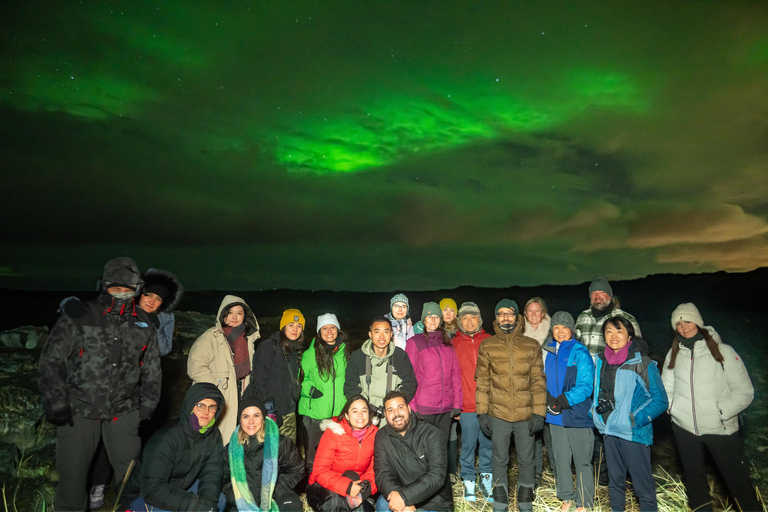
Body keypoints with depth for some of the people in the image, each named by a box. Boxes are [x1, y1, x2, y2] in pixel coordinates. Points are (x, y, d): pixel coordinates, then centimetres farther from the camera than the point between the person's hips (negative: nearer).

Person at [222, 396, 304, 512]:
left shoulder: (281, 443, 0)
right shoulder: (231, 449, 7)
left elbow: (296, 470, 5)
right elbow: (224, 481, 11)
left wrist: (273, 492, -5)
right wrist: (238, 499, -7)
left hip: (273, 500, -2)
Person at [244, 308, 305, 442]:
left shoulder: (295, 350, 16)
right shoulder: (268, 346, -6)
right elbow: (259, 377, -12)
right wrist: (266, 404, -18)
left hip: (288, 411, 7)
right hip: (270, 410, -7)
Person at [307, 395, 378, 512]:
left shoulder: (374, 434, -4)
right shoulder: (333, 433, -14)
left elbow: (374, 467, 3)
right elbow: (320, 471, -17)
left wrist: (369, 483, -20)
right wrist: (347, 487, -29)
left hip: (355, 485, 4)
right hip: (325, 486, -3)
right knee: (334, 500, -36)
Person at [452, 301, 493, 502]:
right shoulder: (453, 344, 2)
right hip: (466, 406, -1)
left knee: (488, 444, 10)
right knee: (468, 445, 8)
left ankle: (486, 479, 28)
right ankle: (469, 482, 24)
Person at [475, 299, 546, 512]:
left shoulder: (532, 346, 1)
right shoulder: (487, 346, 1)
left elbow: (538, 382, 1)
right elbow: (482, 381, 2)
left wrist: (539, 413, -4)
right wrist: (482, 412, -2)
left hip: (526, 415, 0)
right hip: (498, 415, 0)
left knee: (526, 460, 12)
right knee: (499, 460, 12)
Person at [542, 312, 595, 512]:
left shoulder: (580, 353, -10)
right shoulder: (547, 352, 5)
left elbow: (585, 386, -15)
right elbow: (543, 380, 10)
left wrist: (562, 401, -20)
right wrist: (549, 400, -7)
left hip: (578, 415, -5)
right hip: (556, 416, 5)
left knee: (582, 461, 6)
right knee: (560, 458, 16)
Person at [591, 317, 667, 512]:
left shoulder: (643, 364, -12)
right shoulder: (600, 361, 4)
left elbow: (660, 400, -10)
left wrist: (637, 419, -18)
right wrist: (594, 411, 6)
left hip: (634, 433, -5)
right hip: (609, 430, 5)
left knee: (642, 482, 6)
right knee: (615, 480, 20)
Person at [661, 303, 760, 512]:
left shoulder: (722, 351, -7)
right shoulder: (673, 354, 3)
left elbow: (744, 391, -7)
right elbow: (666, 388, 12)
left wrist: (720, 412, -16)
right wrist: (673, 408, -4)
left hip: (721, 429, -3)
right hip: (684, 428, 3)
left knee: (737, 479, 6)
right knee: (693, 476, 17)